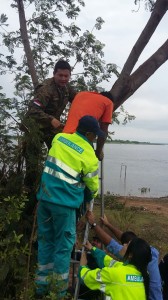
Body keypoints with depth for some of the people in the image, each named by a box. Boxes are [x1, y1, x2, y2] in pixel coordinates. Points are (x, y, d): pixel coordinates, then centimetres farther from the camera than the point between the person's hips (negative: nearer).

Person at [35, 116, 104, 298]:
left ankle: (41, 284, 26)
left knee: (46, 240, 16)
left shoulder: (59, 138, 5)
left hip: (45, 197, 6)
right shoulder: (89, 155, -10)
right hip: (64, 203, -6)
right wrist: (95, 193, 26)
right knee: (64, 245, 6)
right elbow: (92, 183, 3)